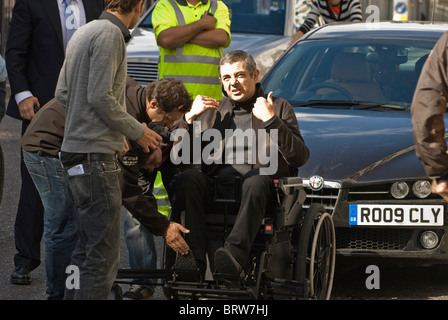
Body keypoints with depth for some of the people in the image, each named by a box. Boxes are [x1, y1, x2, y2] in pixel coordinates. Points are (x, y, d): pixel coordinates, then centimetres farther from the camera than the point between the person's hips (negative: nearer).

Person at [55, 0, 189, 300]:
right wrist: (137, 131, -6)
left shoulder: (83, 33, 16)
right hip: (95, 155, -10)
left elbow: (62, 94, 19)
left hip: (75, 151, 10)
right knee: (104, 255, -8)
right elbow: (100, 96, -20)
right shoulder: (109, 34, -13)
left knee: (86, 249, 16)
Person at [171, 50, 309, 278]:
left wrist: (271, 121, -4)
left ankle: (236, 252, -55)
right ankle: (194, 257, -39)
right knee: (187, 179, -29)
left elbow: (300, 157, 4)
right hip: (217, 187, 3)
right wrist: (190, 118, 4)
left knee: (256, 180, -38)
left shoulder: (279, 108, 20)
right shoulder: (213, 112, 28)